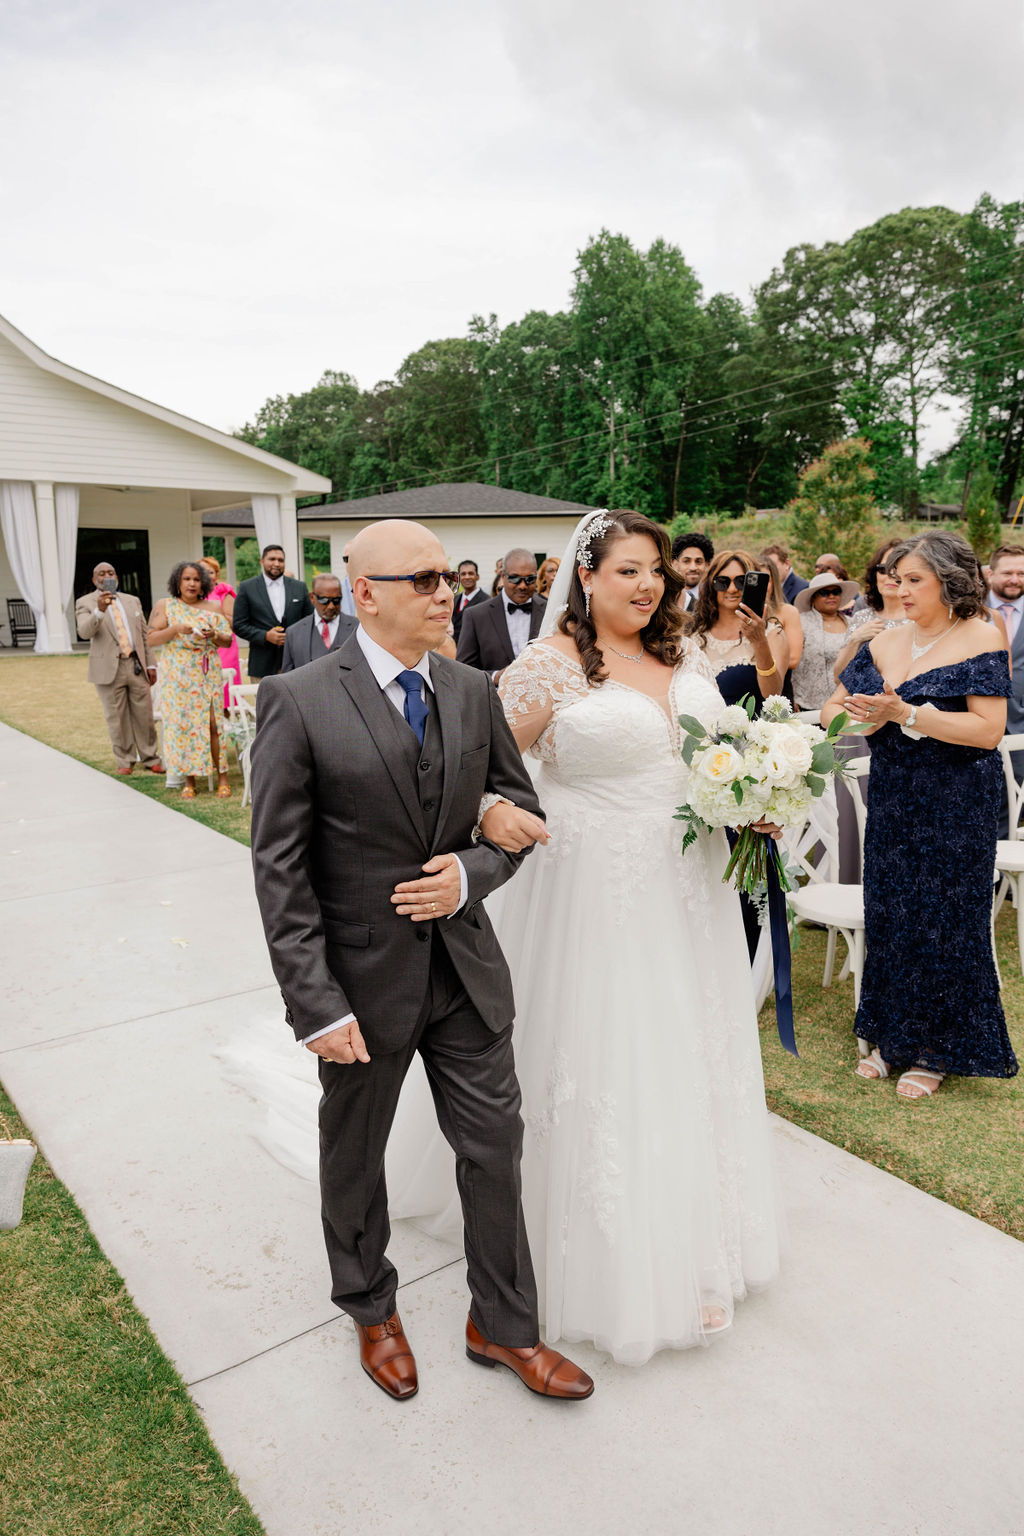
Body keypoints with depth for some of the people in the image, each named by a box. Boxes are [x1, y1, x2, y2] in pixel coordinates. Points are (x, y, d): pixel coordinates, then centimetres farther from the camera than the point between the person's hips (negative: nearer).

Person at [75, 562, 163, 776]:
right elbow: (84, 632, -16)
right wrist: (99, 611, -32)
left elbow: (144, 635, 17)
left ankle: (150, 759, 14)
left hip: (136, 666, 3)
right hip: (108, 669, -3)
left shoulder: (132, 601, 15)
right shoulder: (85, 603, 2)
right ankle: (125, 761, 13)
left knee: (144, 716, 4)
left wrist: (150, 664, 9)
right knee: (116, 718, 2)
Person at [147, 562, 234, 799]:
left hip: (208, 675, 0)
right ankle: (189, 780, 7)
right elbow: (151, 638, 0)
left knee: (213, 724, -6)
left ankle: (222, 778, -1)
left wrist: (213, 635, -12)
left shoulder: (213, 608, 10)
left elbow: (227, 641, 9)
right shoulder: (165, 606, 7)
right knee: (181, 724, -1)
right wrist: (176, 628, -15)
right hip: (177, 677, 0)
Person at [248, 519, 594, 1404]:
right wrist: (317, 1005, -17)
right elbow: (280, 868, -15)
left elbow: (521, 808, 7)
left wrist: (472, 873, -14)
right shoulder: (299, 702, -14)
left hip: (464, 965, 4)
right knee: (355, 1156, 19)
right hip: (362, 975, -3)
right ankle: (372, 1311, 48)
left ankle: (503, 1326, 38)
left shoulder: (473, 691, 0)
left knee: (496, 1147, 13)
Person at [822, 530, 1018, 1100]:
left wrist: (903, 713, -23)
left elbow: (988, 730, -19)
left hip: (956, 807, -5)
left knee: (944, 918, 5)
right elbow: (835, 708, 9)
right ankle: (895, 1037, 28)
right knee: (889, 913, 11)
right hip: (892, 800, 5)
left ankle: (939, 1050, 23)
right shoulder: (885, 643, 7)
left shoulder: (982, 638, -9)